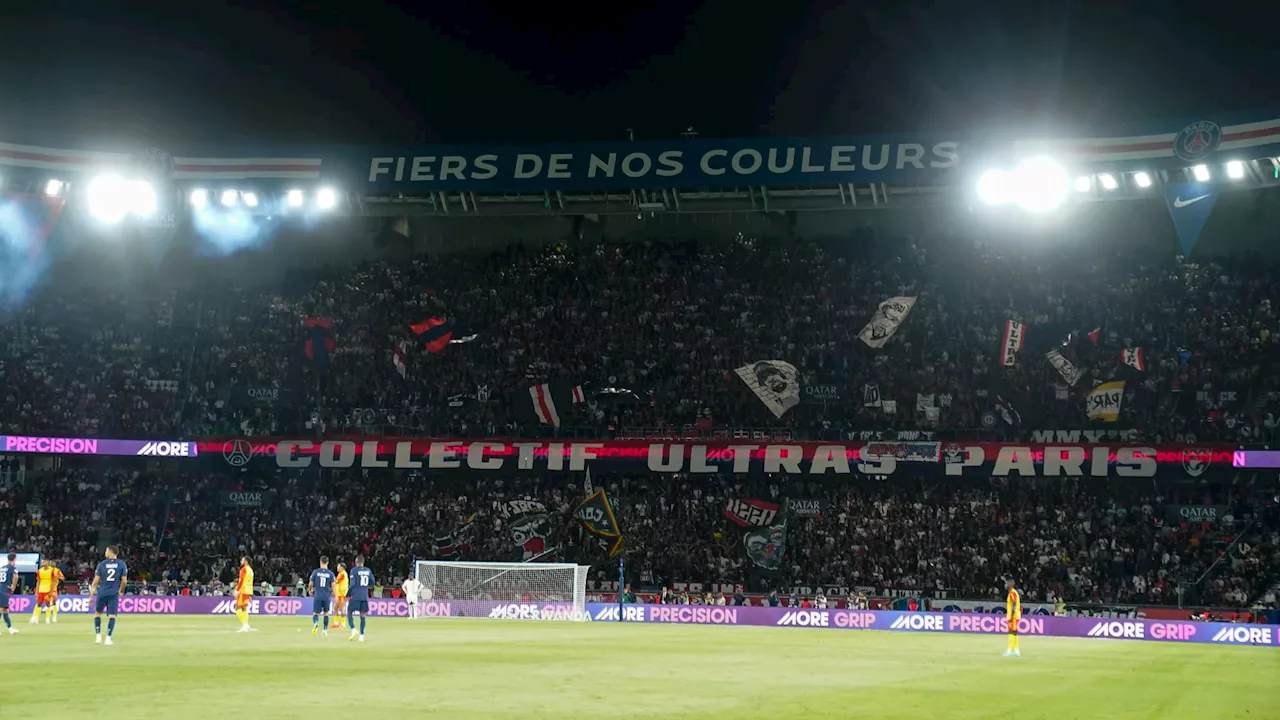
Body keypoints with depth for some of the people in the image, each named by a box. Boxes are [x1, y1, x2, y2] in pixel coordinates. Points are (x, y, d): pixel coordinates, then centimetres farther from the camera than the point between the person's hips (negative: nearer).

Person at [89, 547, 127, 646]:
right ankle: (108, 638, -7)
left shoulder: (101, 564, 1)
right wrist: (120, 591, 17)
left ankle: (98, 636, 12)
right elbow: (124, 581, -1)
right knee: (112, 616, 2)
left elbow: (96, 581, 1)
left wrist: (91, 596, 5)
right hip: (114, 593, 0)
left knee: (97, 613, 18)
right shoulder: (122, 564, 2)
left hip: (102, 593, 1)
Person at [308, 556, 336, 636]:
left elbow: (311, 584, 3)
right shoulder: (330, 573, -1)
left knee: (315, 613, 5)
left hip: (317, 596, -1)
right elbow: (333, 585, -5)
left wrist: (310, 591, 23)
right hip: (326, 596, 1)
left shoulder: (315, 572, -2)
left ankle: (316, 623, -26)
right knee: (326, 613, 19)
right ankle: (325, 630, 21)